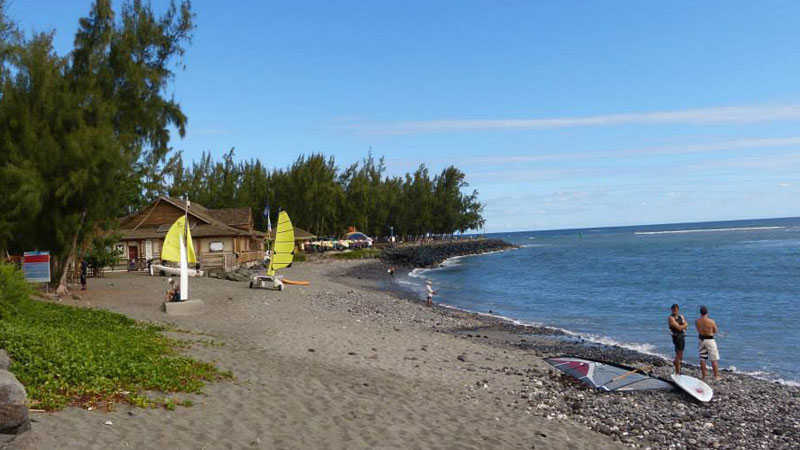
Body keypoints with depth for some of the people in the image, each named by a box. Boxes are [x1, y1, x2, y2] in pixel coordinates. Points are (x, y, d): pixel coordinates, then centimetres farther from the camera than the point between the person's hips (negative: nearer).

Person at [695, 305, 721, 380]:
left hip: (701, 340, 4)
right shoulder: (711, 321, -15)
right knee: (714, 359, 6)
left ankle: (704, 376, 16)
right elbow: (715, 331, -2)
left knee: (702, 359, 11)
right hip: (710, 340, -4)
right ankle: (716, 376, 10)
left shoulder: (697, 322, -6)